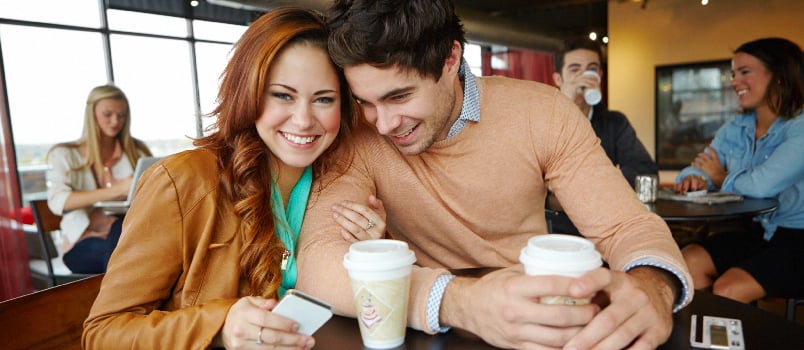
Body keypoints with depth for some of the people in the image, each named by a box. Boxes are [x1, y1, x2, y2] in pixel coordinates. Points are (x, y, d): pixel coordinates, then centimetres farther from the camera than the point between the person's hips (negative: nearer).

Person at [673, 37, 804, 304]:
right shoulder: (733, 131, 7)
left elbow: (762, 185, -27)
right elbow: (695, 170, 3)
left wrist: (721, 179, -6)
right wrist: (694, 180, -22)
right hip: (755, 232, 6)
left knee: (727, 290, -24)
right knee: (687, 261, -12)